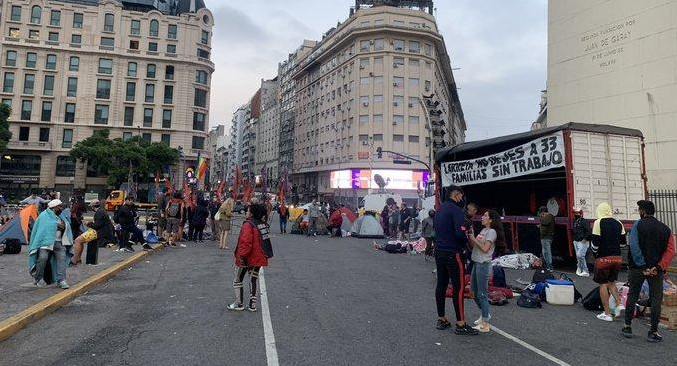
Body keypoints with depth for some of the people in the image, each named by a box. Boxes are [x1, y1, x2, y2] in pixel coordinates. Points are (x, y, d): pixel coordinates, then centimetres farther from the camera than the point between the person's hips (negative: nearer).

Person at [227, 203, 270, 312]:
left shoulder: (248, 224, -19)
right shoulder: (264, 225, 4)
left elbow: (245, 242, -27)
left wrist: (242, 255, -19)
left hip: (246, 259, -7)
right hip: (259, 258, 7)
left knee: (238, 281, 11)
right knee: (254, 280, 16)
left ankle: (239, 304, 17)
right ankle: (252, 304, 20)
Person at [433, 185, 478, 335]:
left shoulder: (439, 209, 13)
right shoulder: (456, 210, -14)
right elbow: (460, 232, -24)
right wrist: (466, 239, -4)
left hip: (439, 252, 9)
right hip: (453, 254, -9)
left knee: (441, 285, 13)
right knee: (458, 287, -2)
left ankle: (441, 319, 21)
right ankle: (460, 324, 2)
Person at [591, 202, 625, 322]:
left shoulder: (598, 222, -9)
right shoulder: (619, 223, 7)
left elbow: (595, 242, -11)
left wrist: (595, 254, 5)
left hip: (603, 258, -5)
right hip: (617, 257, 6)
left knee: (603, 284, 3)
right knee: (611, 282, 23)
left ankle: (607, 314, 6)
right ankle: (619, 304, 8)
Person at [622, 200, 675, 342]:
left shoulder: (637, 225, -5)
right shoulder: (665, 228, 6)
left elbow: (634, 247, -16)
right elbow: (671, 251, -3)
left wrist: (643, 267, -14)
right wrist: (658, 267, -11)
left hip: (637, 268, -2)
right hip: (656, 269, 2)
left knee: (632, 297, 10)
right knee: (656, 300, 8)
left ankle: (627, 327, 16)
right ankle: (653, 332, 11)